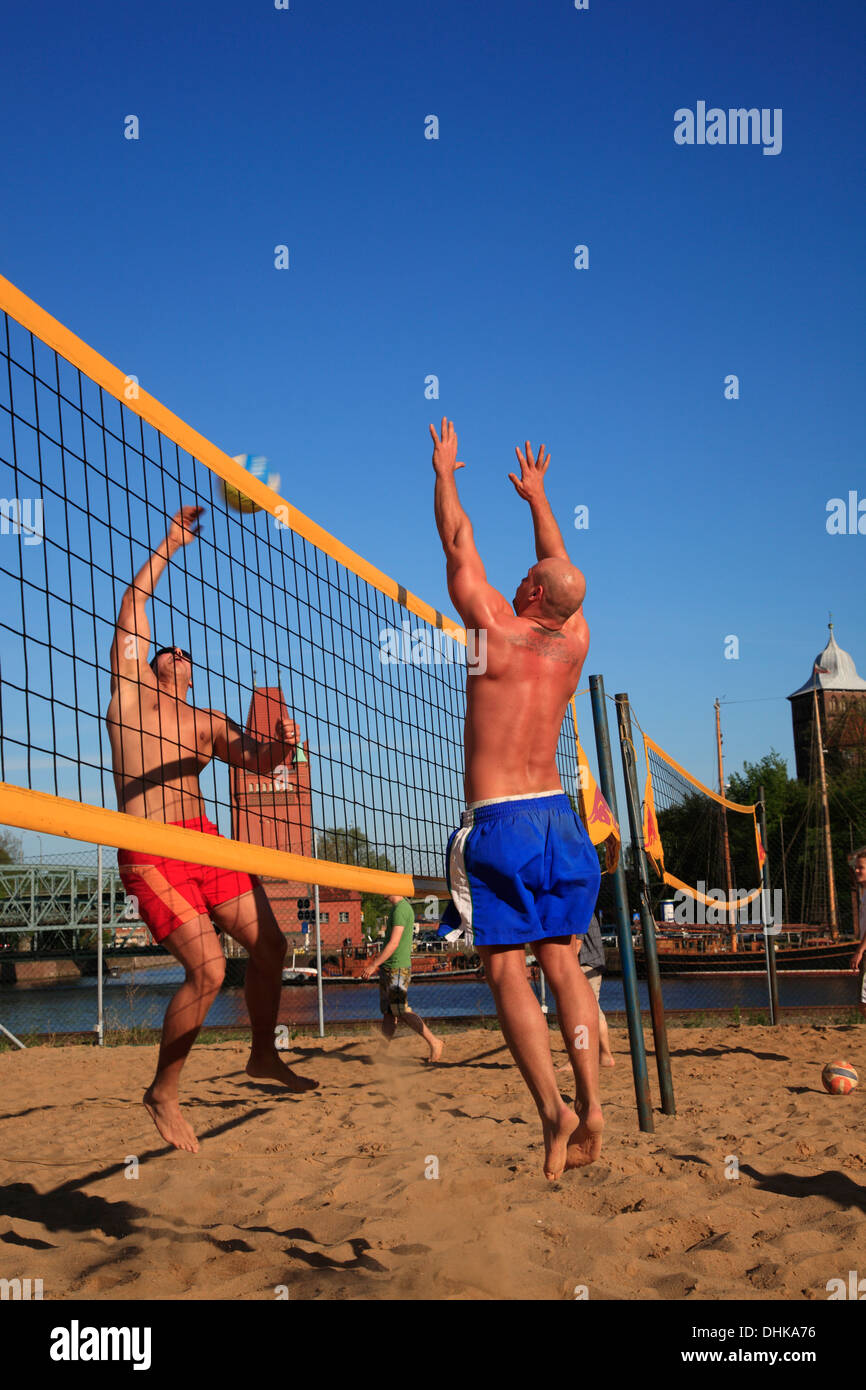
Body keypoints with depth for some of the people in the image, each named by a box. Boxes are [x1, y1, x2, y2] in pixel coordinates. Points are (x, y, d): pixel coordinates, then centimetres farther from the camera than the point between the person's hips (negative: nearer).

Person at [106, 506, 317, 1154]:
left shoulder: (207, 723, 22)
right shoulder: (133, 690, 10)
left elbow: (257, 761, 10)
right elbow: (132, 610, 3)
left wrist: (281, 745, -12)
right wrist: (167, 546, 5)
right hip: (149, 850, -6)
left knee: (270, 944, 4)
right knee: (208, 969, -17)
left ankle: (264, 1055, 27)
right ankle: (163, 1095, 1)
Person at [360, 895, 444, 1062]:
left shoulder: (400, 909, -17)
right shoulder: (402, 907, 15)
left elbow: (394, 944, -23)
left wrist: (373, 965, -21)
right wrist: (378, 966, 23)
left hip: (397, 969, -10)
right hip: (389, 969, 10)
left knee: (402, 1011, -6)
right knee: (388, 1012, 9)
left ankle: (434, 1042, 0)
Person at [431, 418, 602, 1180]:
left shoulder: (498, 632, -8)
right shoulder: (573, 644, 7)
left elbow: (459, 545, 3)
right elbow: (567, 574, 25)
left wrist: (445, 471, 19)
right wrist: (537, 497, 39)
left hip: (498, 821, -6)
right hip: (556, 812, 6)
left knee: (507, 969, -4)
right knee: (562, 963, 8)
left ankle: (553, 1108, -12)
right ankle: (590, 1104, 2)